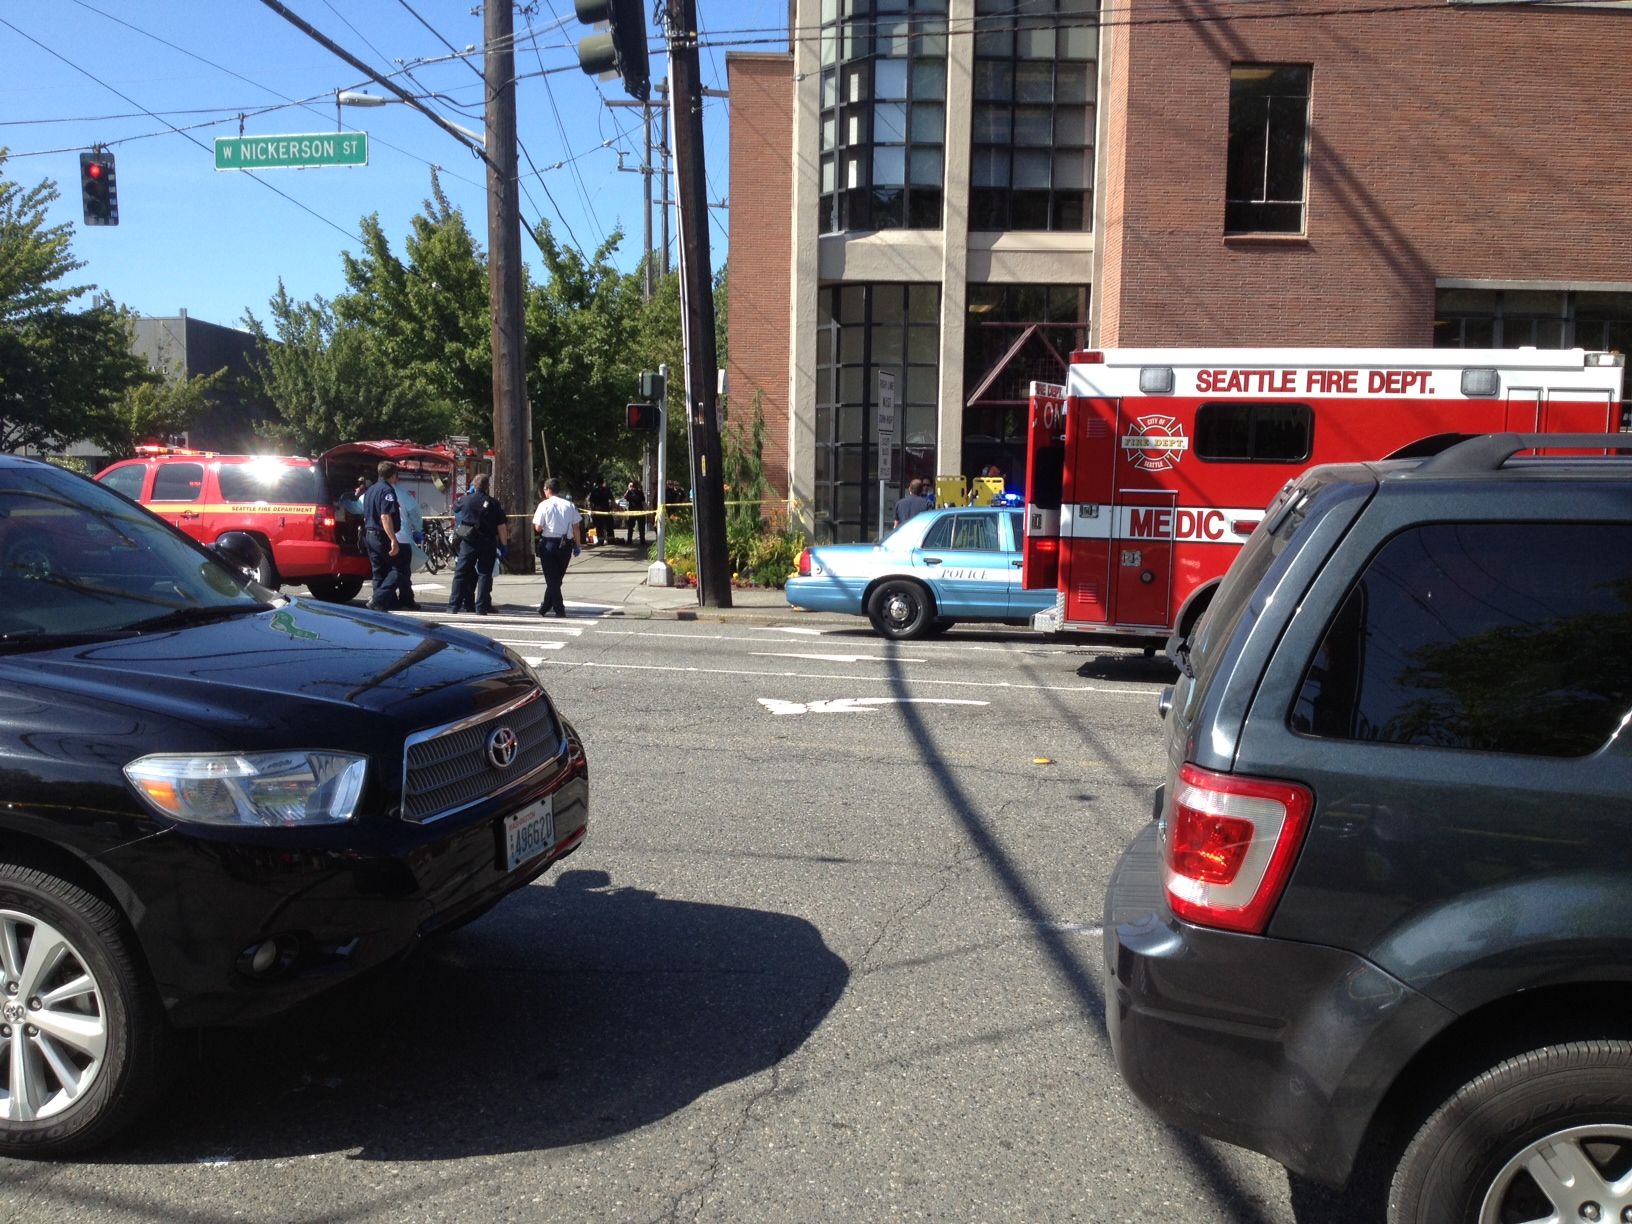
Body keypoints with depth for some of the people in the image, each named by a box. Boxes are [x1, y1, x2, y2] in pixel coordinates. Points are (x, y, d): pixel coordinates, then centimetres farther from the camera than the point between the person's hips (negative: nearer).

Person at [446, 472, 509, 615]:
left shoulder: (465, 500, 0)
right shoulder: (494, 503, -4)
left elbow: (455, 509, 22)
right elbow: (501, 526, -6)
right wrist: (504, 544, 2)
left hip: (468, 543, 1)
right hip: (488, 543, -1)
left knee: (461, 573, 6)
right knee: (485, 574, 3)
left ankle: (454, 606, 4)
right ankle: (481, 608, -1)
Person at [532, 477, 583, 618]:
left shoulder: (544, 505, -7)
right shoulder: (569, 505, 3)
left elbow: (538, 528, -10)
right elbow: (576, 527, 2)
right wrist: (577, 545, 10)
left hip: (549, 543, -3)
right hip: (566, 544, 4)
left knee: (552, 578, 5)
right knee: (557, 578, 16)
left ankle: (559, 609, 0)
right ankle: (545, 607, 25)